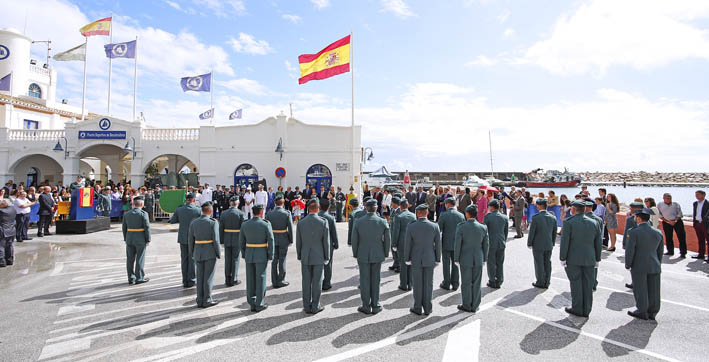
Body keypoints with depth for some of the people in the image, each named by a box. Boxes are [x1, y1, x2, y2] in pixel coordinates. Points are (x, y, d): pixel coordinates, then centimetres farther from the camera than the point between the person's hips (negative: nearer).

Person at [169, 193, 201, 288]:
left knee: (184, 259, 12)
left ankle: (185, 281, 16)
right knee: (192, 259, 7)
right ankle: (191, 280, 11)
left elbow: (172, 221, 7)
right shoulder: (198, 210, -11)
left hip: (183, 238, 2)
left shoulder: (179, 210, -4)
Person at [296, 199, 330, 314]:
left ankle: (307, 306, 17)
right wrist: (327, 257, 2)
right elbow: (326, 241, -8)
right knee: (317, 282, 6)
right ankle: (315, 307, 14)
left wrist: (299, 256, 13)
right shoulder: (323, 222, -11)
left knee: (306, 282, 10)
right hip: (319, 257, -2)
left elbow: (298, 242, 2)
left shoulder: (301, 223, -4)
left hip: (305, 257, 2)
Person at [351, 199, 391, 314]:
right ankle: (375, 306, 20)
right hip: (377, 256, 1)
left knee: (364, 281, 9)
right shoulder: (383, 222, -9)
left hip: (363, 256, -1)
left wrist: (355, 254, 9)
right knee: (375, 281, 12)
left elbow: (354, 240, -5)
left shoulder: (358, 222, -10)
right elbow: (387, 240, -3)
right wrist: (385, 253, 12)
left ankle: (366, 307, 16)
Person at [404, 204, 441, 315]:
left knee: (417, 284, 9)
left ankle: (417, 308, 18)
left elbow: (407, 244, -7)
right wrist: (437, 259, 8)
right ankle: (427, 308, 19)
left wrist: (407, 259, 5)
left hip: (416, 260, -1)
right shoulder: (435, 227, -8)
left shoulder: (411, 227, -12)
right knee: (428, 284, 11)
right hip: (429, 259, 1)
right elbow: (438, 244, -2)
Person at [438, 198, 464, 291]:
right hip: (457, 244, 3)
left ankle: (446, 284, 15)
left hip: (446, 243, -3)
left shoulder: (443, 215, -12)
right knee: (455, 264, 12)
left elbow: (439, 229, -10)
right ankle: (455, 284, 17)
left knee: (446, 264, 7)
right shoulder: (461, 215, -2)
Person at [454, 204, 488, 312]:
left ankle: (467, 306, 17)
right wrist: (484, 258, 13)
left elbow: (457, 244, -11)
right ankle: (474, 306, 20)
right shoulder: (483, 228, -4)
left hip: (465, 259, -3)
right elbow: (486, 245, 2)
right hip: (478, 259, 3)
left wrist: (456, 259, -1)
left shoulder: (461, 227, -14)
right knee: (476, 283, 11)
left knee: (466, 283, 8)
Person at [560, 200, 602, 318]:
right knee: (587, 285, 9)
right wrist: (597, 259, 15)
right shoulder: (594, 223, 3)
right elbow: (598, 243, 7)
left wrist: (562, 258, -7)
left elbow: (564, 242, -14)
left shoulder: (568, 222, -11)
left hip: (573, 259, -4)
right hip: (589, 259, 4)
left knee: (576, 284, 4)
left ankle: (577, 309, 10)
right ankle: (586, 310, 15)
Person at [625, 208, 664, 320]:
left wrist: (628, 265, -1)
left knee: (640, 290, 5)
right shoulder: (658, 232, 4)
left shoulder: (634, 232, -14)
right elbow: (660, 251, 11)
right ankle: (652, 312, 20)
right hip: (654, 267, 6)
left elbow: (630, 251, -13)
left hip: (639, 267, -5)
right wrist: (658, 265, 22)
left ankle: (642, 312, 13)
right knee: (653, 291, 11)